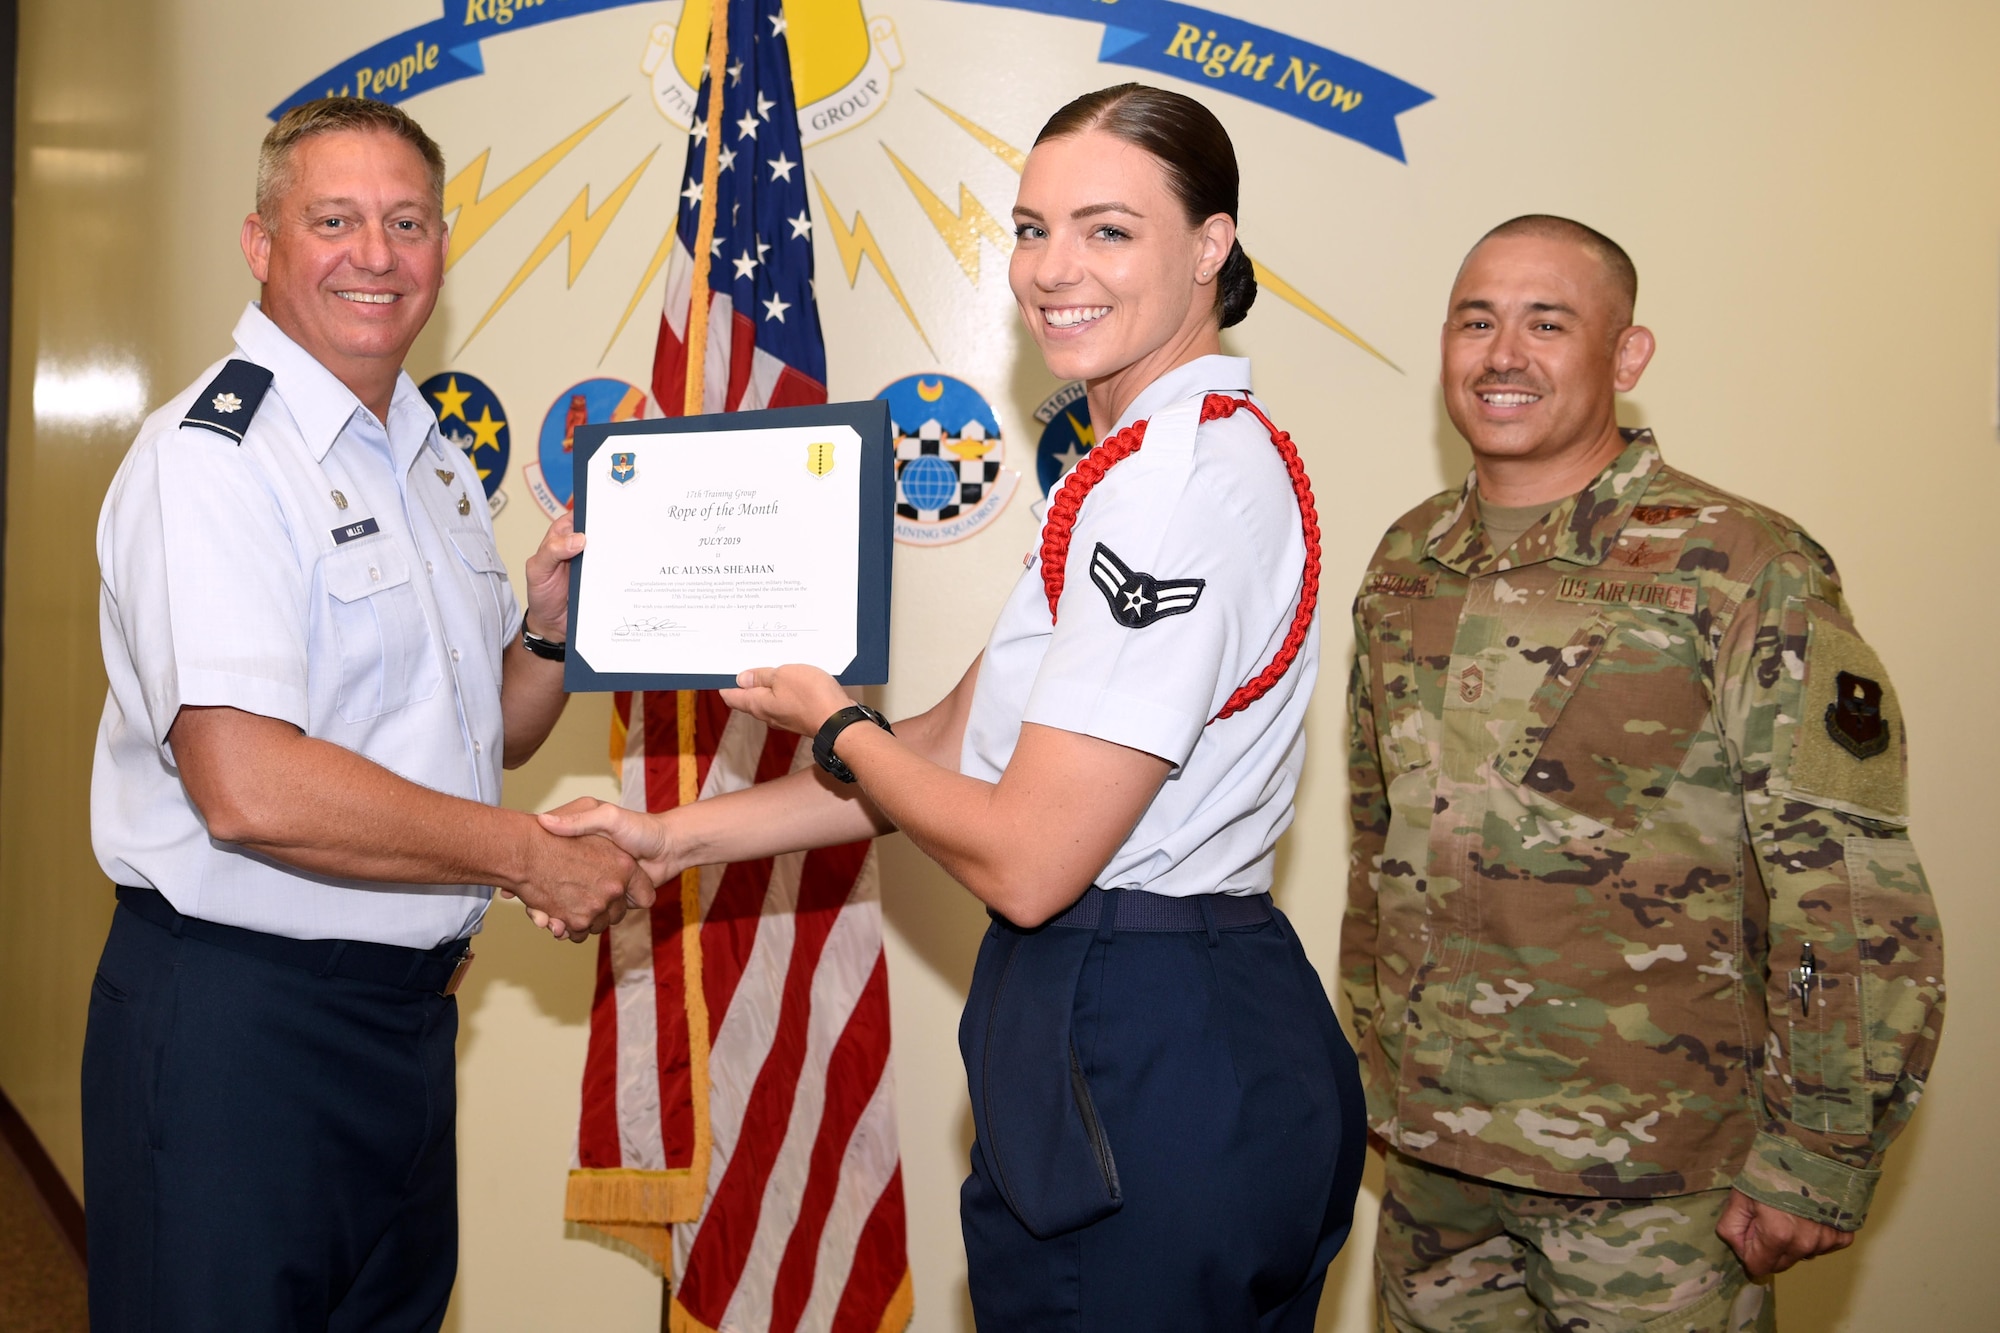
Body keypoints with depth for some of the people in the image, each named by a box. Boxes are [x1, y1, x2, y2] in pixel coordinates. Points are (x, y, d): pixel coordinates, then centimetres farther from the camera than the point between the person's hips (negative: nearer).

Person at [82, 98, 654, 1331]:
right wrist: (532, 854, -17)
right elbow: (248, 789, -26)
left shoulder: (439, 464, 12)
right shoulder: (212, 455, -15)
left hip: (409, 1005, 8)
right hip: (236, 1012, -8)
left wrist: (549, 627, 0)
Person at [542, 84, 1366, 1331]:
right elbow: (956, 743, 13)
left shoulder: (1180, 484, -20)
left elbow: (1026, 860, -21)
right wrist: (675, 838, 9)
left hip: (1136, 1070, -10)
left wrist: (832, 727, -3)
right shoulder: (1170, 463, 13)